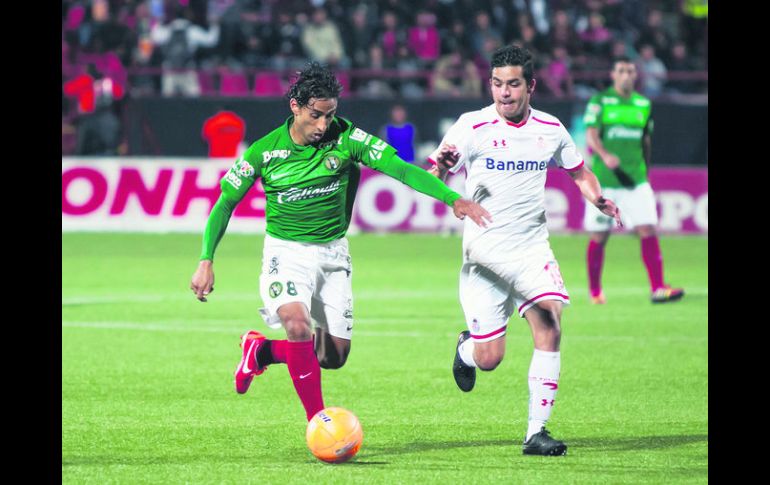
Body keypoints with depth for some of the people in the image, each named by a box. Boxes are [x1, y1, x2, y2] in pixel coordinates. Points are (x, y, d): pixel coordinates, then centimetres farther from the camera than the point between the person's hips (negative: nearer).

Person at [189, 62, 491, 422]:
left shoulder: (345, 137, -11)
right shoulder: (264, 151, -12)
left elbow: (400, 168, -17)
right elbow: (225, 203, -4)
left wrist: (453, 199, -30)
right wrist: (206, 261, -12)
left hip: (333, 254, 3)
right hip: (286, 253, -3)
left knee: (335, 357, 2)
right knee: (298, 325, -30)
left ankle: (259, 351, 30)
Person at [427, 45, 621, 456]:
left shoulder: (550, 129, 3)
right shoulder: (472, 127, -8)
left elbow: (579, 172, 19)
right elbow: (434, 179, -13)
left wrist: (599, 199, -2)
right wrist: (442, 166, -37)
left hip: (532, 249, 2)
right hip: (484, 254, -2)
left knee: (549, 325, -20)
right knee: (490, 359, -2)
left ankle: (536, 432, -14)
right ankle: (466, 348, 37)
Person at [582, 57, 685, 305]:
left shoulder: (644, 104, 11)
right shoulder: (600, 101, -1)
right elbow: (591, 135, -12)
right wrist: (605, 155, -30)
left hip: (636, 180, 3)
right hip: (604, 179, -3)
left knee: (648, 230, -10)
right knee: (599, 237, 4)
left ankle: (658, 288, -14)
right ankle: (595, 291, 19)